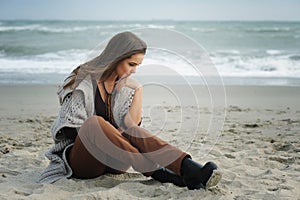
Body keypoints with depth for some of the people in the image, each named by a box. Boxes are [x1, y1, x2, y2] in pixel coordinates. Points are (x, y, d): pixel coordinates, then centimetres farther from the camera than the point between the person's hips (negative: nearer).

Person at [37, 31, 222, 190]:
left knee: (131, 133, -29)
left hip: (112, 162, 4)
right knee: (95, 123, -35)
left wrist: (138, 90, -11)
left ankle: (189, 169, -49)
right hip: (80, 160, -3)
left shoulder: (126, 86, 8)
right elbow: (70, 130, -9)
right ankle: (156, 172, -42)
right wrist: (108, 134, -15)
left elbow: (132, 125, -5)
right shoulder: (84, 82, -7)